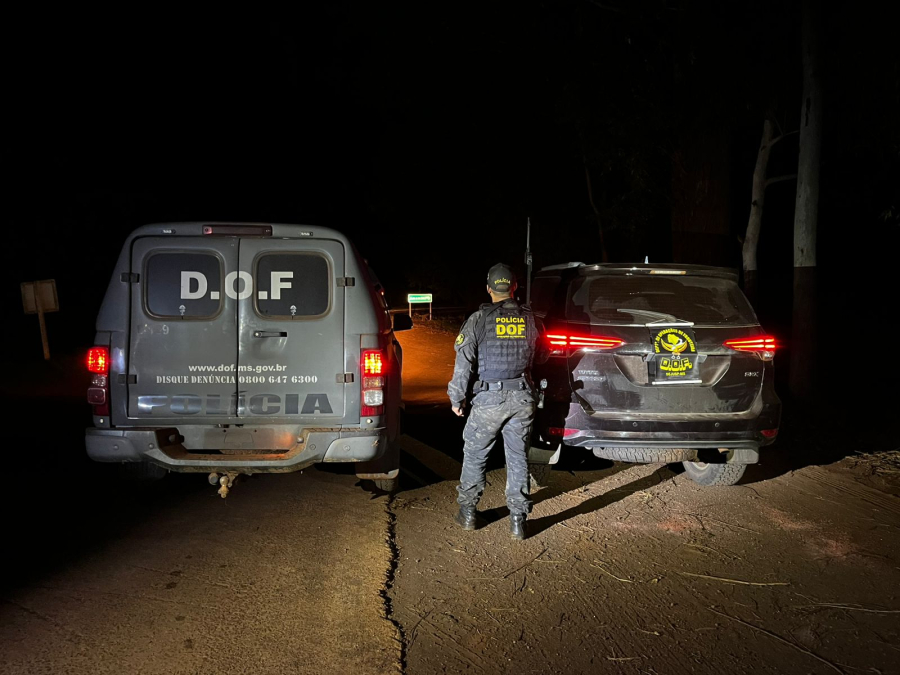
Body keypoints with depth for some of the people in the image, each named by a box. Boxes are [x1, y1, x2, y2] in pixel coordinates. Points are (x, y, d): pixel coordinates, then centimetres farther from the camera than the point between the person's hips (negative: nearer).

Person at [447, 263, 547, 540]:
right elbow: (542, 356, 18)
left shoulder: (479, 320, -7)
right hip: (522, 399, 3)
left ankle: (468, 512, 21)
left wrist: (457, 397, 0)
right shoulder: (530, 320, 3)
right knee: (518, 458, 10)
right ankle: (518, 520, 11)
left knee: (474, 455, 13)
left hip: (489, 400, -3)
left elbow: (464, 362, -10)